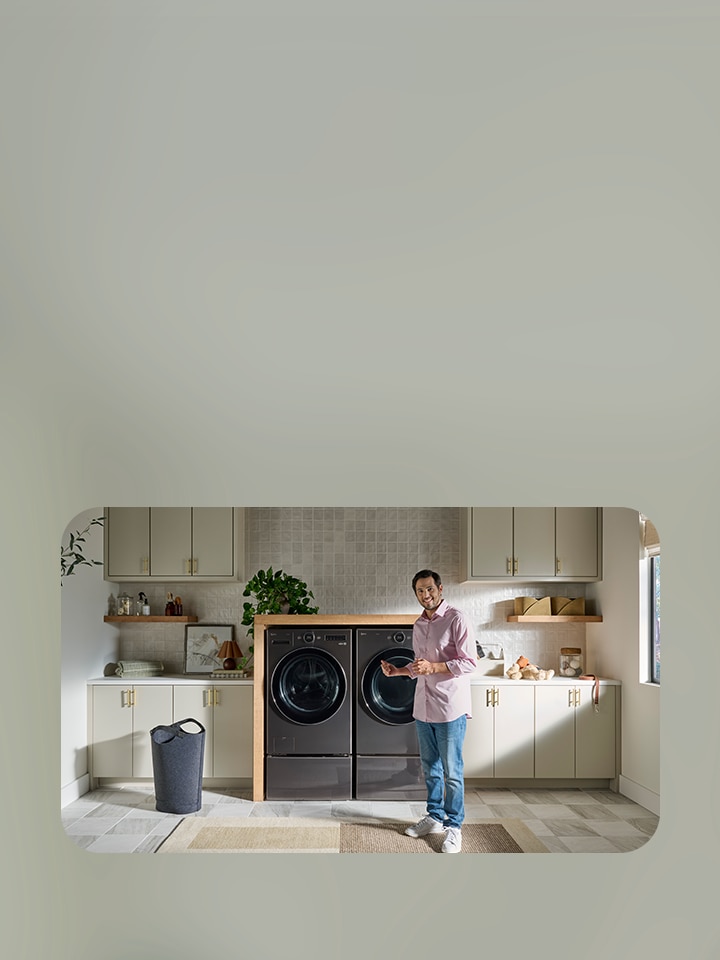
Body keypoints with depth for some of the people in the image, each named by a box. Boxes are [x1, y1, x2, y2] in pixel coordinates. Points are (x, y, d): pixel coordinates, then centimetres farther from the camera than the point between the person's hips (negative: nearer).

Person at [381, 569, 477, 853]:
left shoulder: (456, 619, -12)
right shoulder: (419, 625, 11)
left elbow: (469, 663, -16)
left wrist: (433, 667, -24)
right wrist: (398, 671, 5)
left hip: (450, 707, -7)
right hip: (423, 707, 7)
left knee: (451, 771, 1)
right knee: (430, 767, 17)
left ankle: (453, 826, 12)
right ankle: (435, 817, 31)